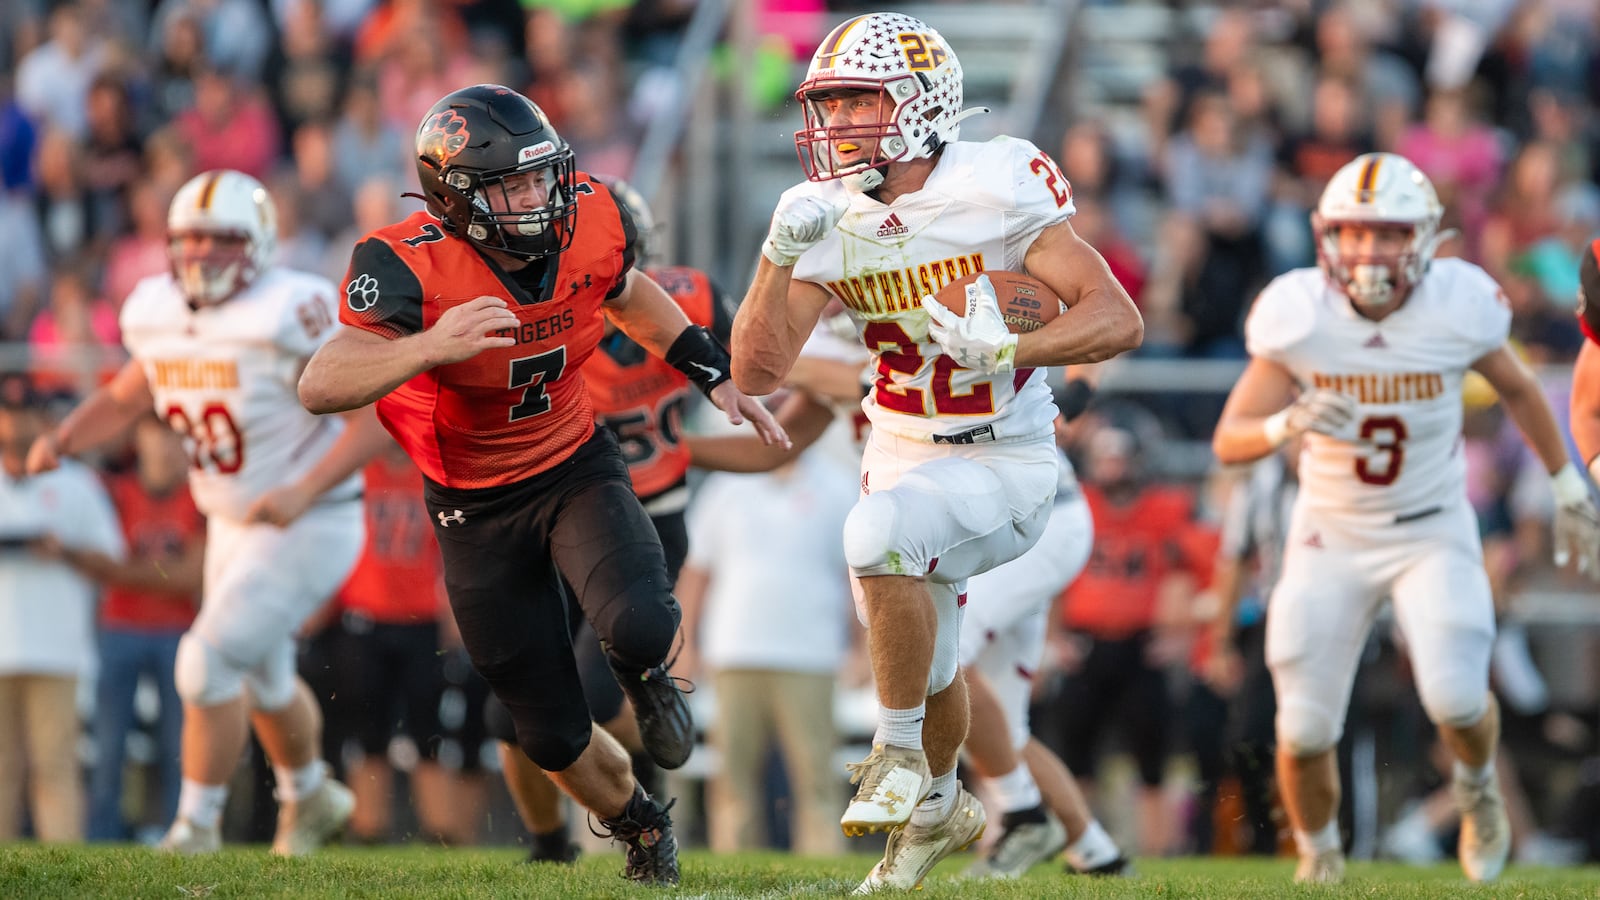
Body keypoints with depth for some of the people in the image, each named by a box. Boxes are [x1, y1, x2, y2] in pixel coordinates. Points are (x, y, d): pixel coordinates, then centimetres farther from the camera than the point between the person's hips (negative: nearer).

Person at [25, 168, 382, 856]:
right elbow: (122, 399, 13)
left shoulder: (291, 313, -25)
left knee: (209, 661, -16)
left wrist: (305, 491, -32)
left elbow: (378, 413, -24)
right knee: (263, 676, 24)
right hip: (231, 526, 8)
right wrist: (60, 440, -7)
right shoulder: (159, 312, -3)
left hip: (308, 527, -8)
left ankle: (198, 820, 1)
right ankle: (309, 796, 50)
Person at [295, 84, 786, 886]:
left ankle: (642, 673, 9)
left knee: (639, 627, -30)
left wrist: (716, 376, 8)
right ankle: (638, 823, 41)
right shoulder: (413, 268, -29)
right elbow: (320, 387, -41)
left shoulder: (588, 220, -15)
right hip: (478, 510, -2)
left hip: (577, 469, 2)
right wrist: (430, 347, -54)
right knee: (555, 737, 7)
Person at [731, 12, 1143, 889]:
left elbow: (1117, 320, -23)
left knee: (879, 531, -33)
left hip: (1002, 464, -6)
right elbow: (756, 373, -11)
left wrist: (1006, 351, -37)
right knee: (921, 666, 20)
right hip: (902, 457, 6)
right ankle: (937, 807, 52)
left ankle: (900, 755, -15)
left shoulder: (996, 189, -20)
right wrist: (779, 257, -24)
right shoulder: (828, 218, -6)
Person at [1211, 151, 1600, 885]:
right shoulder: (1300, 316, -18)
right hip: (1331, 539, 1)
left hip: (1432, 533, 0)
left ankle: (1478, 786, 16)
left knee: (1456, 699, -20)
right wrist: (1288, 424, -37)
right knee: (1305, 729, -5)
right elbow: (1229, 441, -15)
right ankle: (1317, 858, 27)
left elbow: (1517, 390, 5)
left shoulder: (1457, 308, -16)